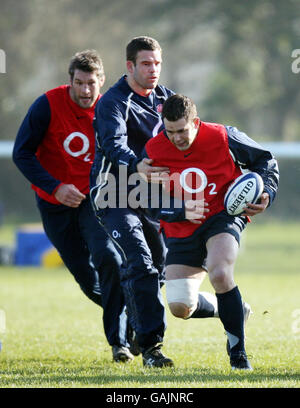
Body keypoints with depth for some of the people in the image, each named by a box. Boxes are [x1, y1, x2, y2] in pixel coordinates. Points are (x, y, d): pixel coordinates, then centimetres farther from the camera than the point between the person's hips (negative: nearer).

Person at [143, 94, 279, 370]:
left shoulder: (223, 138, -12)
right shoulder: (153, 150, -9)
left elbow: (265, 160, 3)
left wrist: (266, 194, -12)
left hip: (223, 216, -3)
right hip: (181, 231, 3)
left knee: (220, 274, -32)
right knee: (180, 308, -9)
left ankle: (237, 349, -15)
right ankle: (232, 310, 25)